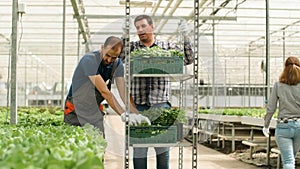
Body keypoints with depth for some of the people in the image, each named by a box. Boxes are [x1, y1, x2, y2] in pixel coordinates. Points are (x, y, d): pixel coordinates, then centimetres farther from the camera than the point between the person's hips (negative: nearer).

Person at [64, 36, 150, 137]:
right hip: (76, 109, -5)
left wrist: (136, 114, -26)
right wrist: (123, 114, -32)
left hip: (94, 110, 5)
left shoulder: (117, 65, -4)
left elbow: (124, 92, -11)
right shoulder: (90, 60, -22)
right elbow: (104, 91, -27)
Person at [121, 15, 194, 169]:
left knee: (163, 147, 6)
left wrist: (185, 37, -9)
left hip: (160, 105, 0)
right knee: (139, 148, 5)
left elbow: (188, 59, 2)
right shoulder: (130, 48, 9)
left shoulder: (167, 47, 8)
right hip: (138, 106, 0)